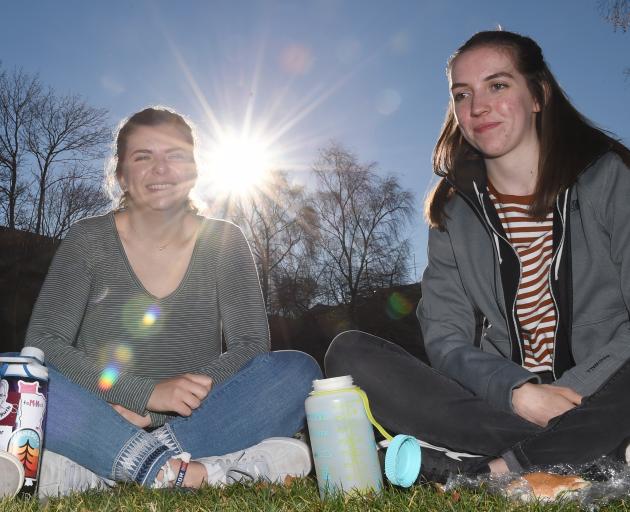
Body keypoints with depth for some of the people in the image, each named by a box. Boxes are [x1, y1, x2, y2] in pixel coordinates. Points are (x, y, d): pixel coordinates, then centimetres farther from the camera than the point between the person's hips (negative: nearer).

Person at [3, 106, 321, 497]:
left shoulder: (223, 242, 1)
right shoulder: (88, 241, -1)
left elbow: (251, 344, -5)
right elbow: (43, 342, -9)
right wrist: (148, 393, -23)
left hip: (193, 421, 2)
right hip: (101, 419, -1)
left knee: (299, 370, -22)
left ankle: (94, 472, -28)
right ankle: (204, 472, -35)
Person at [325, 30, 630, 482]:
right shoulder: (453, 213, 9)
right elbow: (445, 339, 0)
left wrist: (571, 391, -19)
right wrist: (519, 394, -19)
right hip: (502, 403, 3)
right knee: (350, 353, -18)